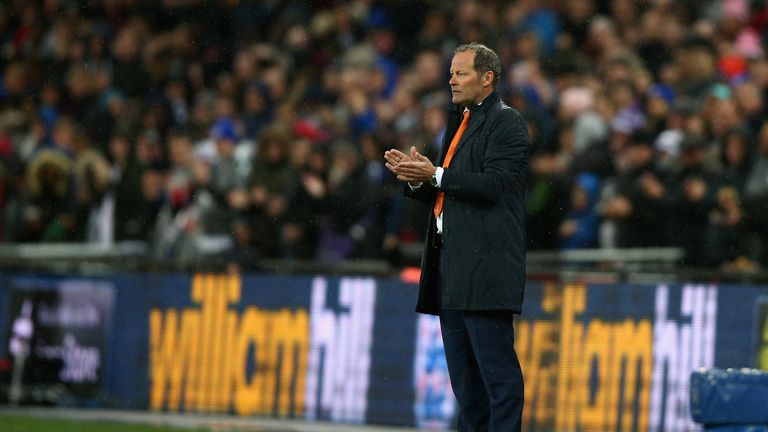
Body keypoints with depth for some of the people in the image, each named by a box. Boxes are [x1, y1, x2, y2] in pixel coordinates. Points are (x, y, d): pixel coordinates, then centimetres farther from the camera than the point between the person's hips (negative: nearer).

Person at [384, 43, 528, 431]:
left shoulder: (506, 122, -6)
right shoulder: (460, 123, 22)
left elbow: (494, 185, -18)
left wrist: (435, 175, -18)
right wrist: (416, 179, 4)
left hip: (486, 265, -10)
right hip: (452, 267, 10)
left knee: (496, 367, -11)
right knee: (463, 372, 11)